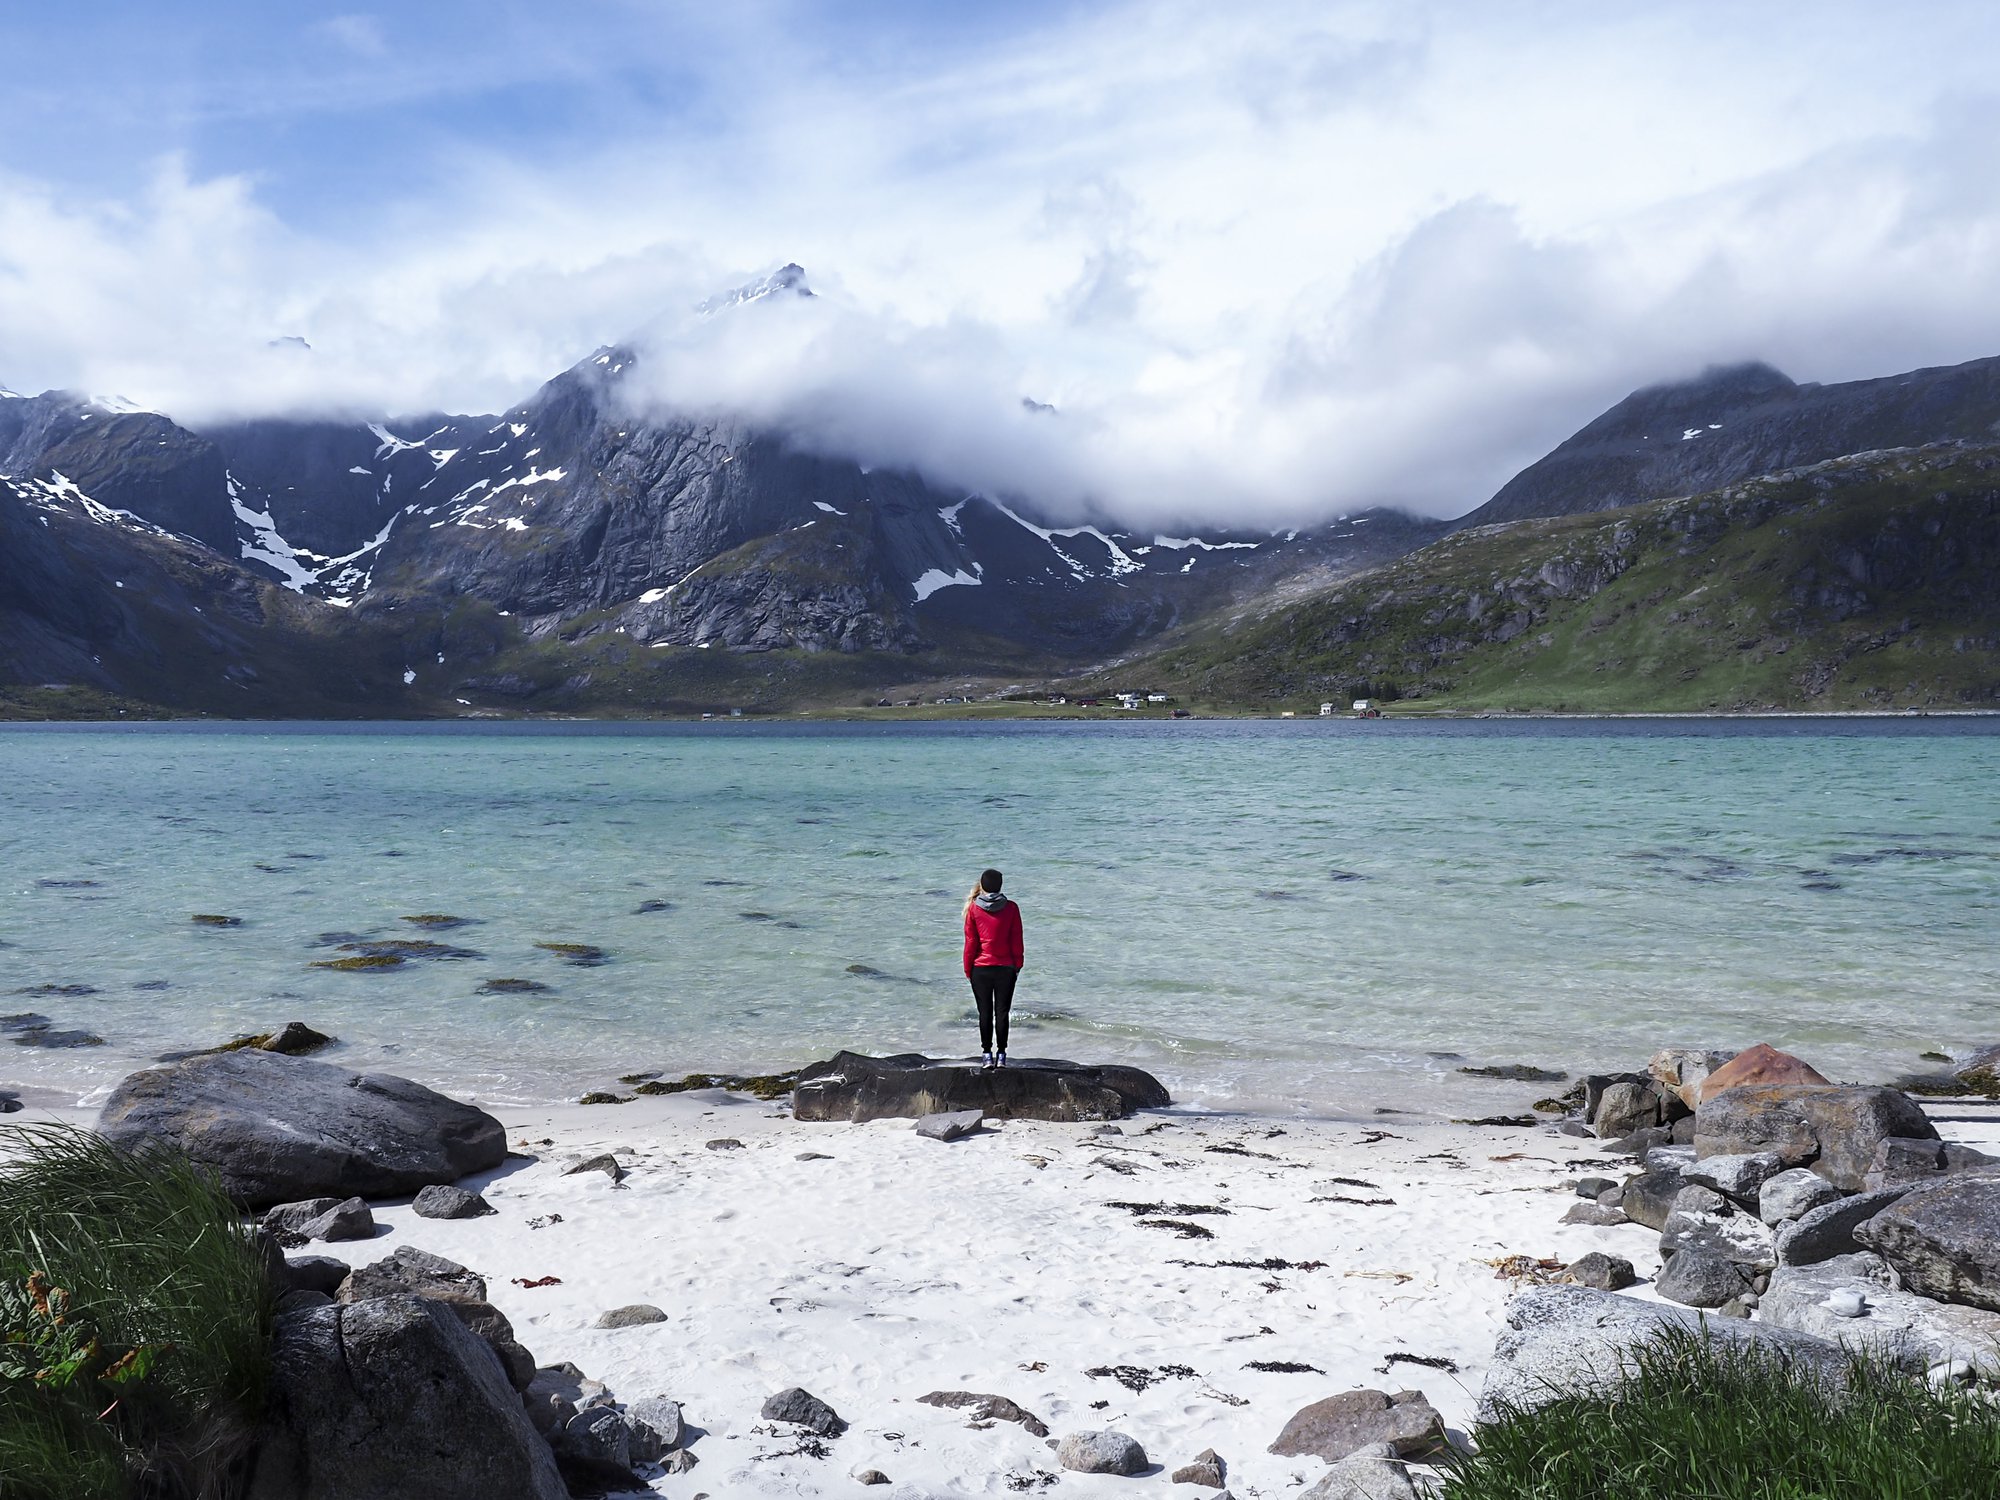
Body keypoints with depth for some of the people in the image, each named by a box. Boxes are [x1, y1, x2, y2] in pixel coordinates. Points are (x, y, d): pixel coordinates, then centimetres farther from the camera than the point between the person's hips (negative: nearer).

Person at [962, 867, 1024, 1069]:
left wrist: (968, 969, 5)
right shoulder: (1011, 908, -5)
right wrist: (1018, 966, 9)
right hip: (1006, 968, 0)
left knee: (985, 1012, 8)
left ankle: (987, 1054, 10)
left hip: (980, 969, 0)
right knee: (1002, 1012, 7)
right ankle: (1001, 1055, 8)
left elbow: (970, 942, -3)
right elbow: (1016, 941, -1)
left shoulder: (973, 908, -6)